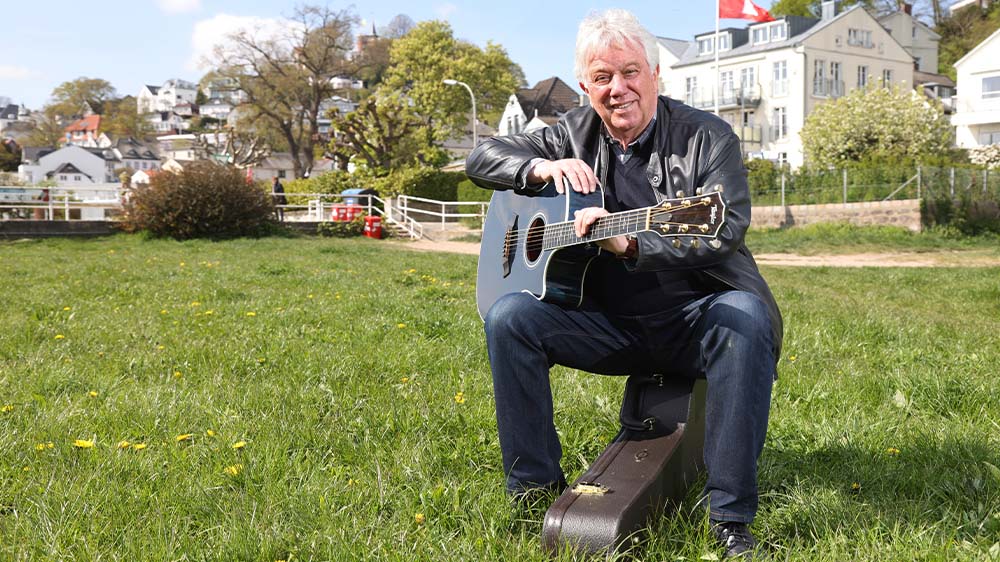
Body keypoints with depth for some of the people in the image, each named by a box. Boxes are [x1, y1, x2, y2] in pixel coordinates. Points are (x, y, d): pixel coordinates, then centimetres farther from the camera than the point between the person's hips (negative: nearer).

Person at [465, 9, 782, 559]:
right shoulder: (575, 134, 8)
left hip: (696, 317, -3)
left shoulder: (706, 137, -5)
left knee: (747, 319, -35)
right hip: (610, 322, 3)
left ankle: (730, 515, -26)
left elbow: (726, 230, -19)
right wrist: (541, 167, -10)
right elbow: (482, 157, 11)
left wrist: (630, 243, -33)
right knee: (508, 316, -18)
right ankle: (535, 488, -6)